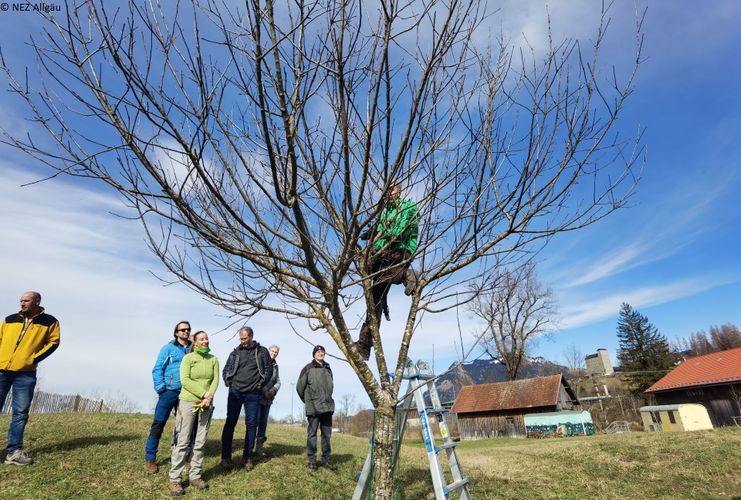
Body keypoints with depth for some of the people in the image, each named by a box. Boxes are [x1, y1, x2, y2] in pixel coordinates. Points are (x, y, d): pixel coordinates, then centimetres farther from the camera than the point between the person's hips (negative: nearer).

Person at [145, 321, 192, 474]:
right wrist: (160, 388, -11)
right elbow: (157, 369, -3)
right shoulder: (168, 348, -1)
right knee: (158, 424, 0)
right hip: (169, 391, -3)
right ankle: (150, 458, 14)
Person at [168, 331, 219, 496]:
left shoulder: (213, 359, 6)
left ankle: (195, 476, 17)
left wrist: (209, 397, -13)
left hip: (206, 404, 3)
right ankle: (174, 479, 8)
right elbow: (185, 381, -11)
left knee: (200, 442, 7)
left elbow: (215, 380, 2)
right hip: (188, 402, -3)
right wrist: (203, 393, -15)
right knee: (183, 442, -1)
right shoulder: (188, 358, -4)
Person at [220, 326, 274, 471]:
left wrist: (261, 384, 0)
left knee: (251, 424, 4)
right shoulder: (236, 352, 4)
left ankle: (247, 457, 14)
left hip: (253, 394, -1)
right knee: (230, 423, 3)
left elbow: (268, 370, 4)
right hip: (235, 392, 1)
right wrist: (229, 383, 3)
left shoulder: (262, 351, 0)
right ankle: (225, 457, 12)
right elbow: (226, 369, 12)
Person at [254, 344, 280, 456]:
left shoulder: (275, 366, 12)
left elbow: (278, 381, 12)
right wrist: (264, 390, -17)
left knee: (264, 422, 10)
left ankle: (259, 447, 19)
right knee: (255, 421, -7)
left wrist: (273, 390, -9)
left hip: (268, 399, 6)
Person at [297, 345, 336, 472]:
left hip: (328, 406, 5)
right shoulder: (308, 368, -4)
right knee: (312, 434, 1)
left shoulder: (328, 369, 10)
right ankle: (312, 461, 11)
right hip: (313, 407, -4)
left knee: (327, 434, 9)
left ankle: (326, 459, 19)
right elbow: (300, 387, -1)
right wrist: (307, 401, 8)